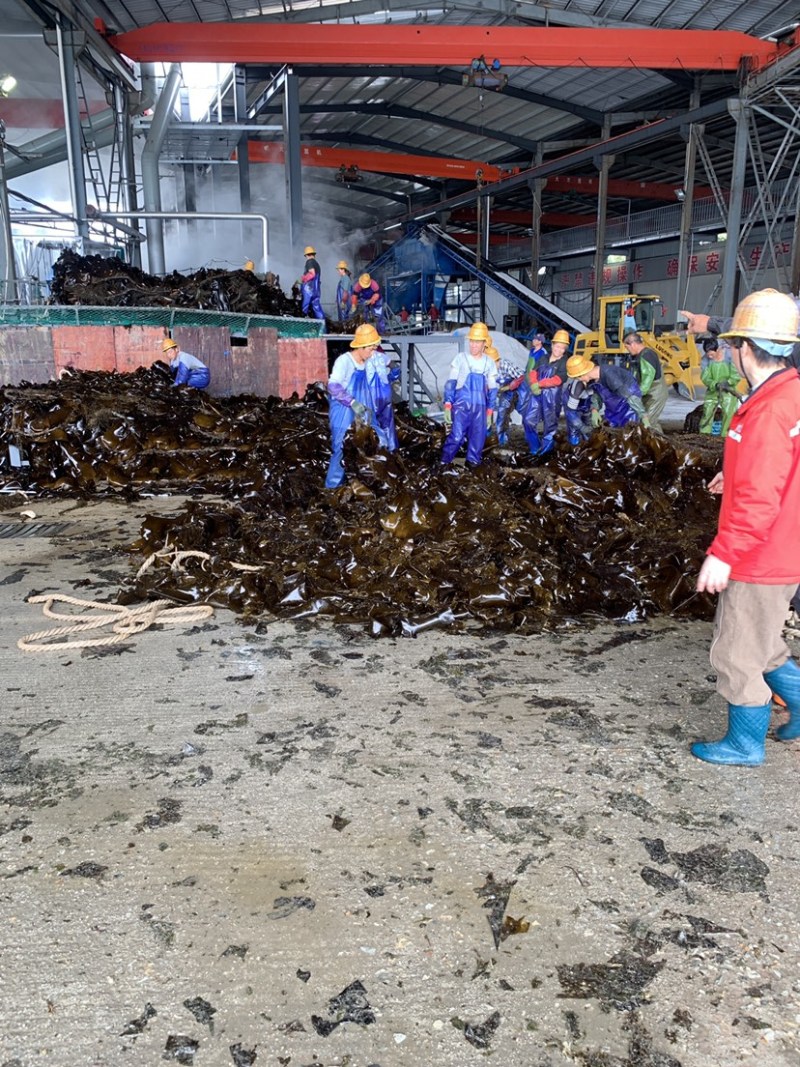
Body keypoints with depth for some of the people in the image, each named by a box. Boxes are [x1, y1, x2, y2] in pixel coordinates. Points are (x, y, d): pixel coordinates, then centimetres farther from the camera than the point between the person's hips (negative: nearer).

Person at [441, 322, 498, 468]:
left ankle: (473, 461, 20)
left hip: (480, 407, 3)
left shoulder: (489, 363, 7)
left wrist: (490, 412, 9)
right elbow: (450, 383, 0)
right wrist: (447, 405, -8)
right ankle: (445, 461, 3)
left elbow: (492, 389, 12)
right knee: (456, 436, -11)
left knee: (478, 437, 5)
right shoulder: (460, 358, -1)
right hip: (461, 405, -3)